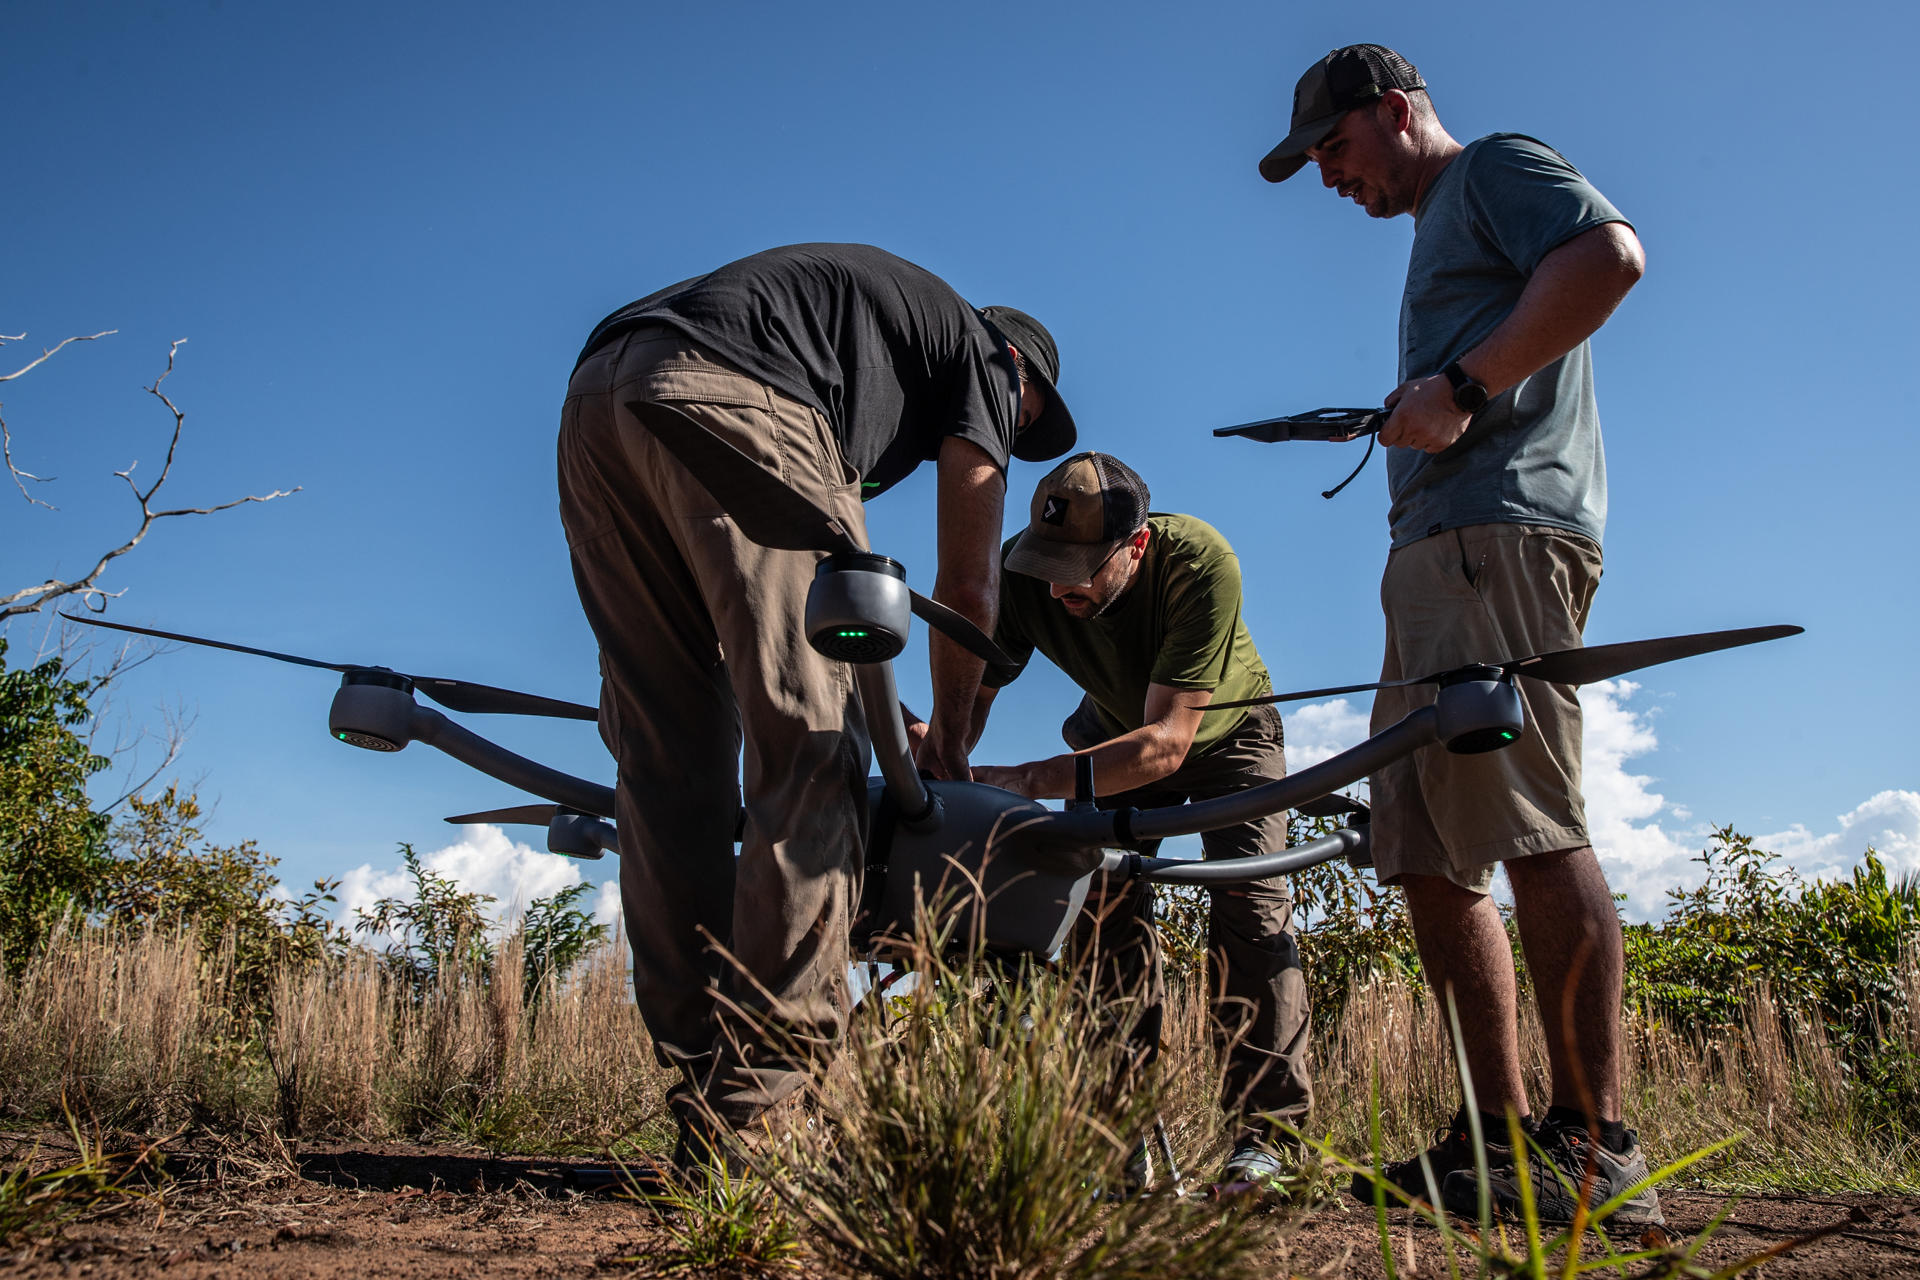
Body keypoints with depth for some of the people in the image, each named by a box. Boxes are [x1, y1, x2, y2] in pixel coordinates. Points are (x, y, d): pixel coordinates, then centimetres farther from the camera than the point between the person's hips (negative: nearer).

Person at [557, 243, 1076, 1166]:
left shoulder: (861, 300, 41)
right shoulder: (983, 355, 21)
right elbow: (968, 587, 15)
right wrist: (948, 746, 27)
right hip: (733, 399, -8)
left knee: (668, 759, 6)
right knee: (812, 749, -8)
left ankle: (702, 1107, 6)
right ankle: (771, 1112, -14)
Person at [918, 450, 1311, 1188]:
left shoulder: (1199, 561, -42)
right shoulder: (1021, 573, -31)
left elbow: (1168, 741, -45)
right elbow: (972, 693, -24)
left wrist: (1028, 782, -56)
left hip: (1224, 733, -3)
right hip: (1116, 733, 3)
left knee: (1248, 901, -19)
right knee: (1103, 900, -13)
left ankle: (1267, 1135, -12)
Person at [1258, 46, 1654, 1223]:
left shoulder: (1496, 168, 8)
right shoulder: (1439, 237, 34)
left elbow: (1612, 255, -13)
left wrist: (1461, 386, -15)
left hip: (1502, 531, -10)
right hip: (1434, 555, 10)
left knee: (1530, 827, -17)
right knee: (1430, 855, 3)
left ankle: (1598, 1147, -15)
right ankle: (1502, 1134, 4)